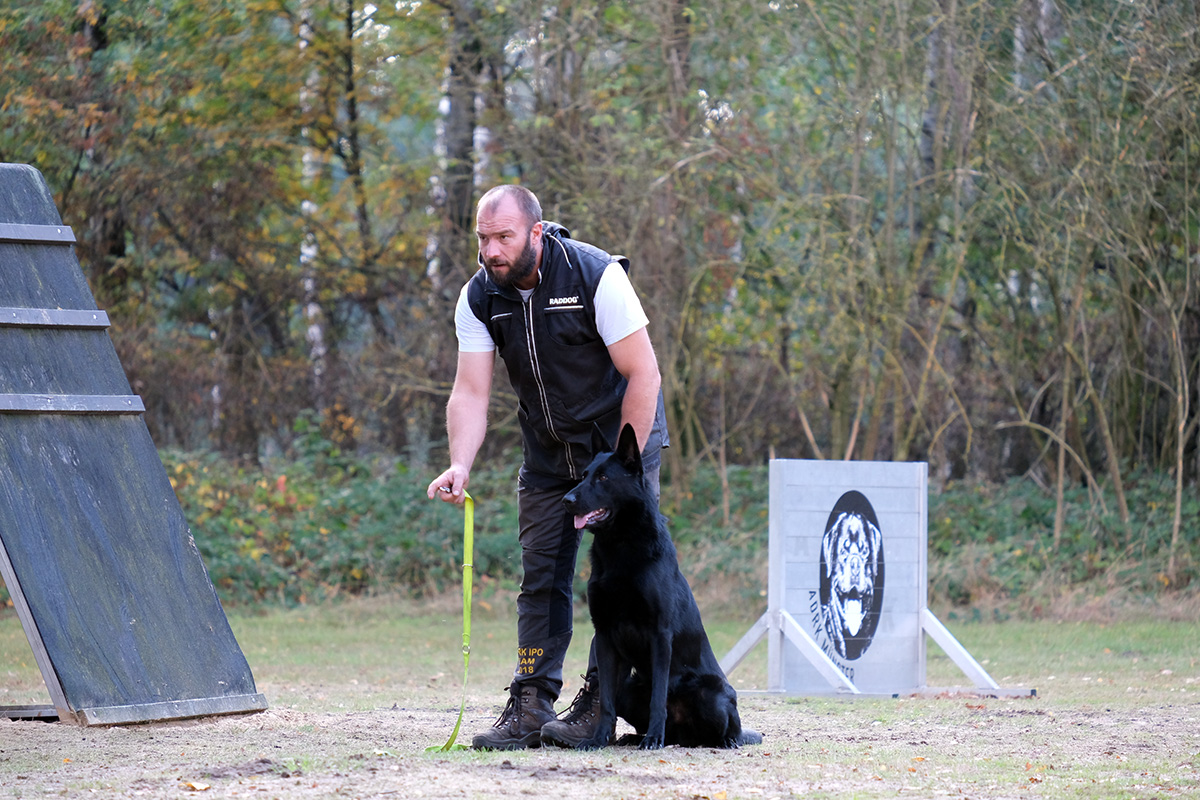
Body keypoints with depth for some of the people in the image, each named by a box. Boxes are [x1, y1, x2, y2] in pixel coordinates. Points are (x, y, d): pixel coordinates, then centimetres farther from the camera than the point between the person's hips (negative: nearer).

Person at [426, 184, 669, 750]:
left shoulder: (596, 276, -24)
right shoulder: (479, 296, -10)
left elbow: (642, 375, -21)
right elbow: (470, 393, -12)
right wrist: (460, 466, -30)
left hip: (623, 436, -5)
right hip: (548, 453, 5)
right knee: (540, 577, 1)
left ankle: (598, 705, -10)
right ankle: (530, 707, 1)